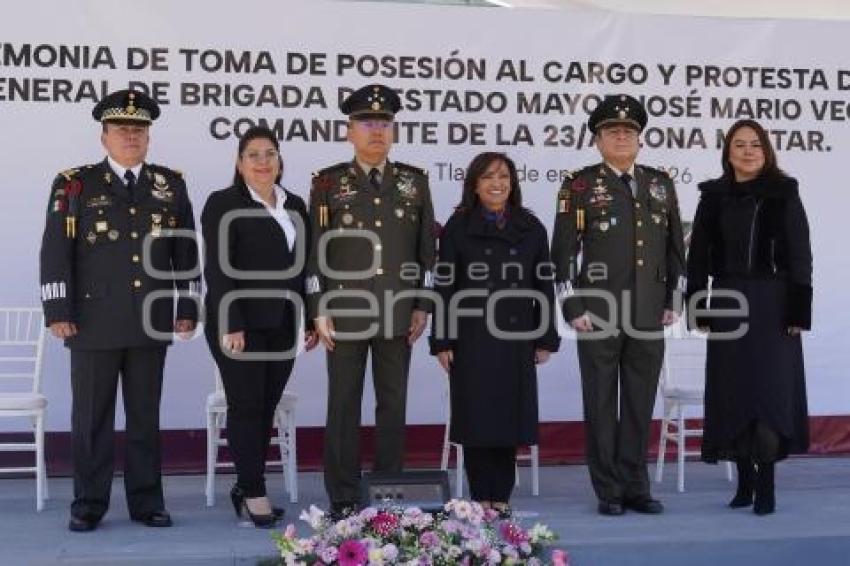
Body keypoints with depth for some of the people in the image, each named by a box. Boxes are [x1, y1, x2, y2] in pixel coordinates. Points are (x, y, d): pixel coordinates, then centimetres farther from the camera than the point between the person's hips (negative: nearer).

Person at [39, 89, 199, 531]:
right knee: (91, 418, 5)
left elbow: (186, 253, 11)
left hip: (152, 324, 2)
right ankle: (88, 504, 15)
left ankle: (146, 501, 17)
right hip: (93, 324, -2)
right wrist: (58, 312, -8)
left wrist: (187, 308, 6)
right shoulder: (75, 185, 1)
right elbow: (55, 252, -2)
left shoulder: (171, 186, 9)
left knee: (145, 416, 8)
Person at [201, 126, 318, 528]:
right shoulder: (224, 204, -5)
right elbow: (218, 269, -11)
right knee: (246, 407, -1)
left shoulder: (295, 205, 13)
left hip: (282, 325, 5)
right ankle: (254, 493, 6)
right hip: (240, 324, -5)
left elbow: (304, 267, 15)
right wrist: (231, 325, -18)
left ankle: (245, 487, 17)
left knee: (266, 409, 7)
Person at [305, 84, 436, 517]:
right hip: (345, 314, -2)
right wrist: (319, 311, -5)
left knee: (393, 405, 7)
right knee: (344, 406, 3)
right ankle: (343, 497, 11)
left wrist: (422, 306, 3)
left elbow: (426, 249, 8)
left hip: (398, 314, 2)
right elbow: (314, 252, 0)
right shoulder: (328, 183, 1)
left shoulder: (415, 182, 7)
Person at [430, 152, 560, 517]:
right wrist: (442, 342, -5)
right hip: (472, 339, -2)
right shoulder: (458, 228, 2)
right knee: (476, 417, 0)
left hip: (516, 338, 2)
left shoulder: (531, 228, 7)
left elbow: (544, 285, 8)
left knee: (509, 415, 4)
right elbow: (444, 286, 0)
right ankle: (481, 497, 9)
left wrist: (546, 339, 3)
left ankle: (501, 496, 15)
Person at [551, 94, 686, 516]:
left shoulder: (661, 184, 12)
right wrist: (573, 309, -8)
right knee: (601, 405, 3)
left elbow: (675, 247, 14)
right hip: (599, 315, -3)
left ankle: (635, 487, 18)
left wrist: (674, 301, 8)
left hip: (649, 317, 4)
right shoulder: (580, 187, 0)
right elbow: (564, 253, -3)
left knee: (640, 404, 8)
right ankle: (608, 491, 12)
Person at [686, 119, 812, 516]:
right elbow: (699, 256, 8)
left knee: (771, 389, -5)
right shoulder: (714, 197, 7)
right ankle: (744, 479, 14)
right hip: (728, 304, 2)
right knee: (733, 391, 4)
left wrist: (798, 310, -9)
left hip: (773, 303, -2)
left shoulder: (784, 193, 1)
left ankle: (766, 483, -1)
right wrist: (698, 308, 2)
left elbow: (800, 255, -2)